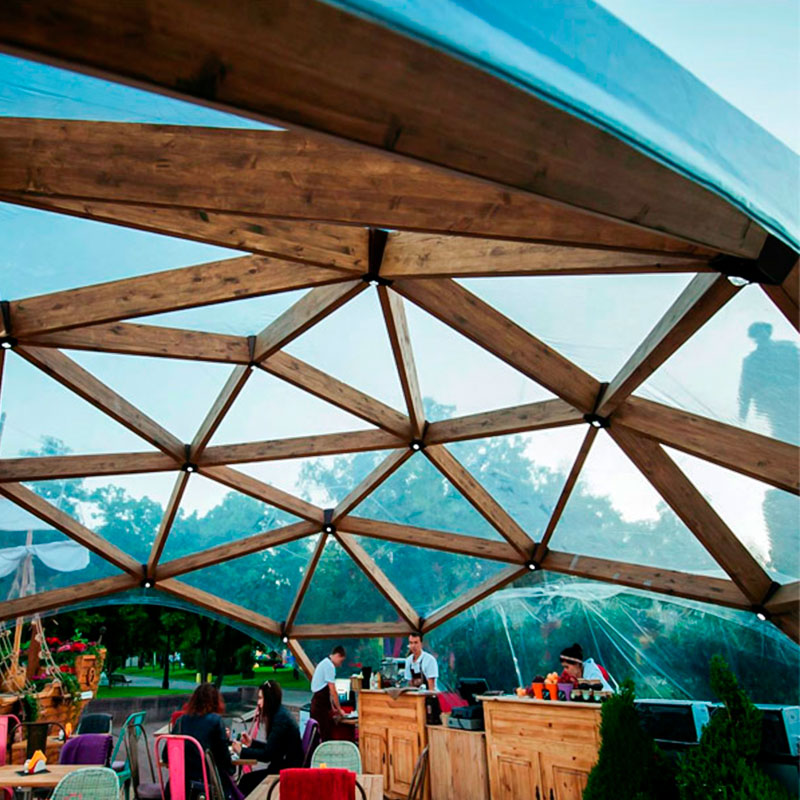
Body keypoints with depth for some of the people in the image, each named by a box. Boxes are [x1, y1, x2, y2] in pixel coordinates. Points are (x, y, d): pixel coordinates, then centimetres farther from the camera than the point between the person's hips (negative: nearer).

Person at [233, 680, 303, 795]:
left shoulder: (281, 719, -18)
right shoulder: (279, 714, 10)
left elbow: (267, 755, -17)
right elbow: (272, 748, 17)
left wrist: (242, 751, -10)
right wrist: (252, 742, 13)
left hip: (289, 771, -9)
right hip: (283, 767, 9)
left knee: (247, 780, -9)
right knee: (247, 779, 0)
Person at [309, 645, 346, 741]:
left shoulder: (325, 663, 16)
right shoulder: (330, 666, -15)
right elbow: (333, 691, -15)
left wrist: (332, 708, 21)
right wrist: (339, 709, -4)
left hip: (318, 703, 10)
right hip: (320, 705, -10)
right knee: (325, 735, -6)